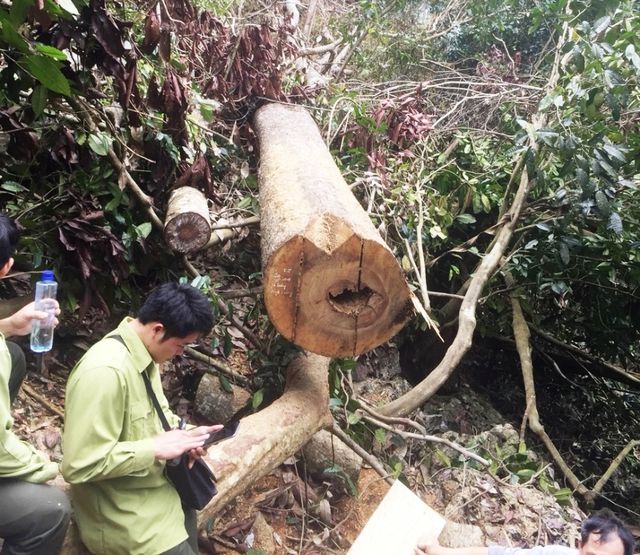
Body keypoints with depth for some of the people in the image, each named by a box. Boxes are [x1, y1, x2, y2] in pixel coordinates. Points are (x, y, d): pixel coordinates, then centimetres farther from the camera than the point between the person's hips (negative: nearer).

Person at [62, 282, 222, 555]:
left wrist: (182, 433, -5)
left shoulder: (143, 351, -2)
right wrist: (156, 448, -24)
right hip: (123, 514, -8)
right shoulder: (105, 372, -29)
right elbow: (80, 465, -29)